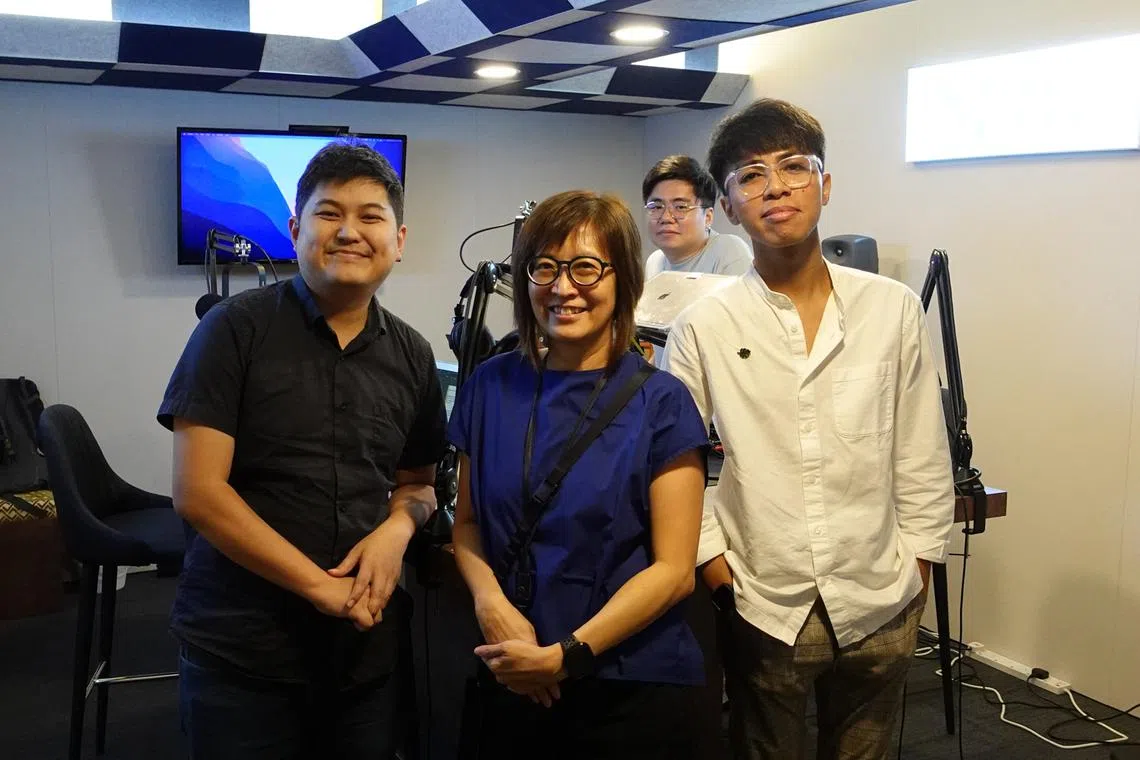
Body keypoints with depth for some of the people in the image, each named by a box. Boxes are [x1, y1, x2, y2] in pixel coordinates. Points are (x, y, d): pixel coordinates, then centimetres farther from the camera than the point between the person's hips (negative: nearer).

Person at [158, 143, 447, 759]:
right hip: (241, 649, -4)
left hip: (369, 645, 4)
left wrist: (398, 527, -8)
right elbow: (198, 491, -13)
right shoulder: (236, 329, -8)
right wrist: (321, 586, -16)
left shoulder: (411, 355, 6)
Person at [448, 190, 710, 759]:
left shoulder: (660, 403, -9)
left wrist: (566, 655, -17)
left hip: (632, 691, -3)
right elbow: (468, 520, 8)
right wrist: (491, 602, -11)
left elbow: (673, 570, -10)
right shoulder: (490, 387, 1)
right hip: (511, 683, 3)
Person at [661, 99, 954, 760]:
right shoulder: (705, 327, -6)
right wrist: (711, 557, -5)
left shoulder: (893, 308, -3)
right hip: (762, 608, -1)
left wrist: (918, 566, 4)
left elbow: (923, 456, 3)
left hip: (878, 605, 1)